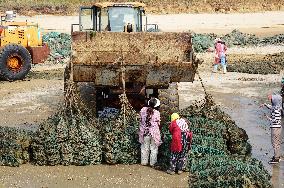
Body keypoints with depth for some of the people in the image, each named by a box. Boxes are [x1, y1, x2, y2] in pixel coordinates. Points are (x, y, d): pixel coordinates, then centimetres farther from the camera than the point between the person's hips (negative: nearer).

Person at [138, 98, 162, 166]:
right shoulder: (156, 113, -14)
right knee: (153, 148, 10)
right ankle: (152, 163, 15)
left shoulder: (143, 110, -5)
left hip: (144, 132, 3)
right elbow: (158, 123, -4)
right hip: (154, 132, -3)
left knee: (145, 147, 14)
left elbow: (141, 120, 5)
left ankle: (144, 161, 22)